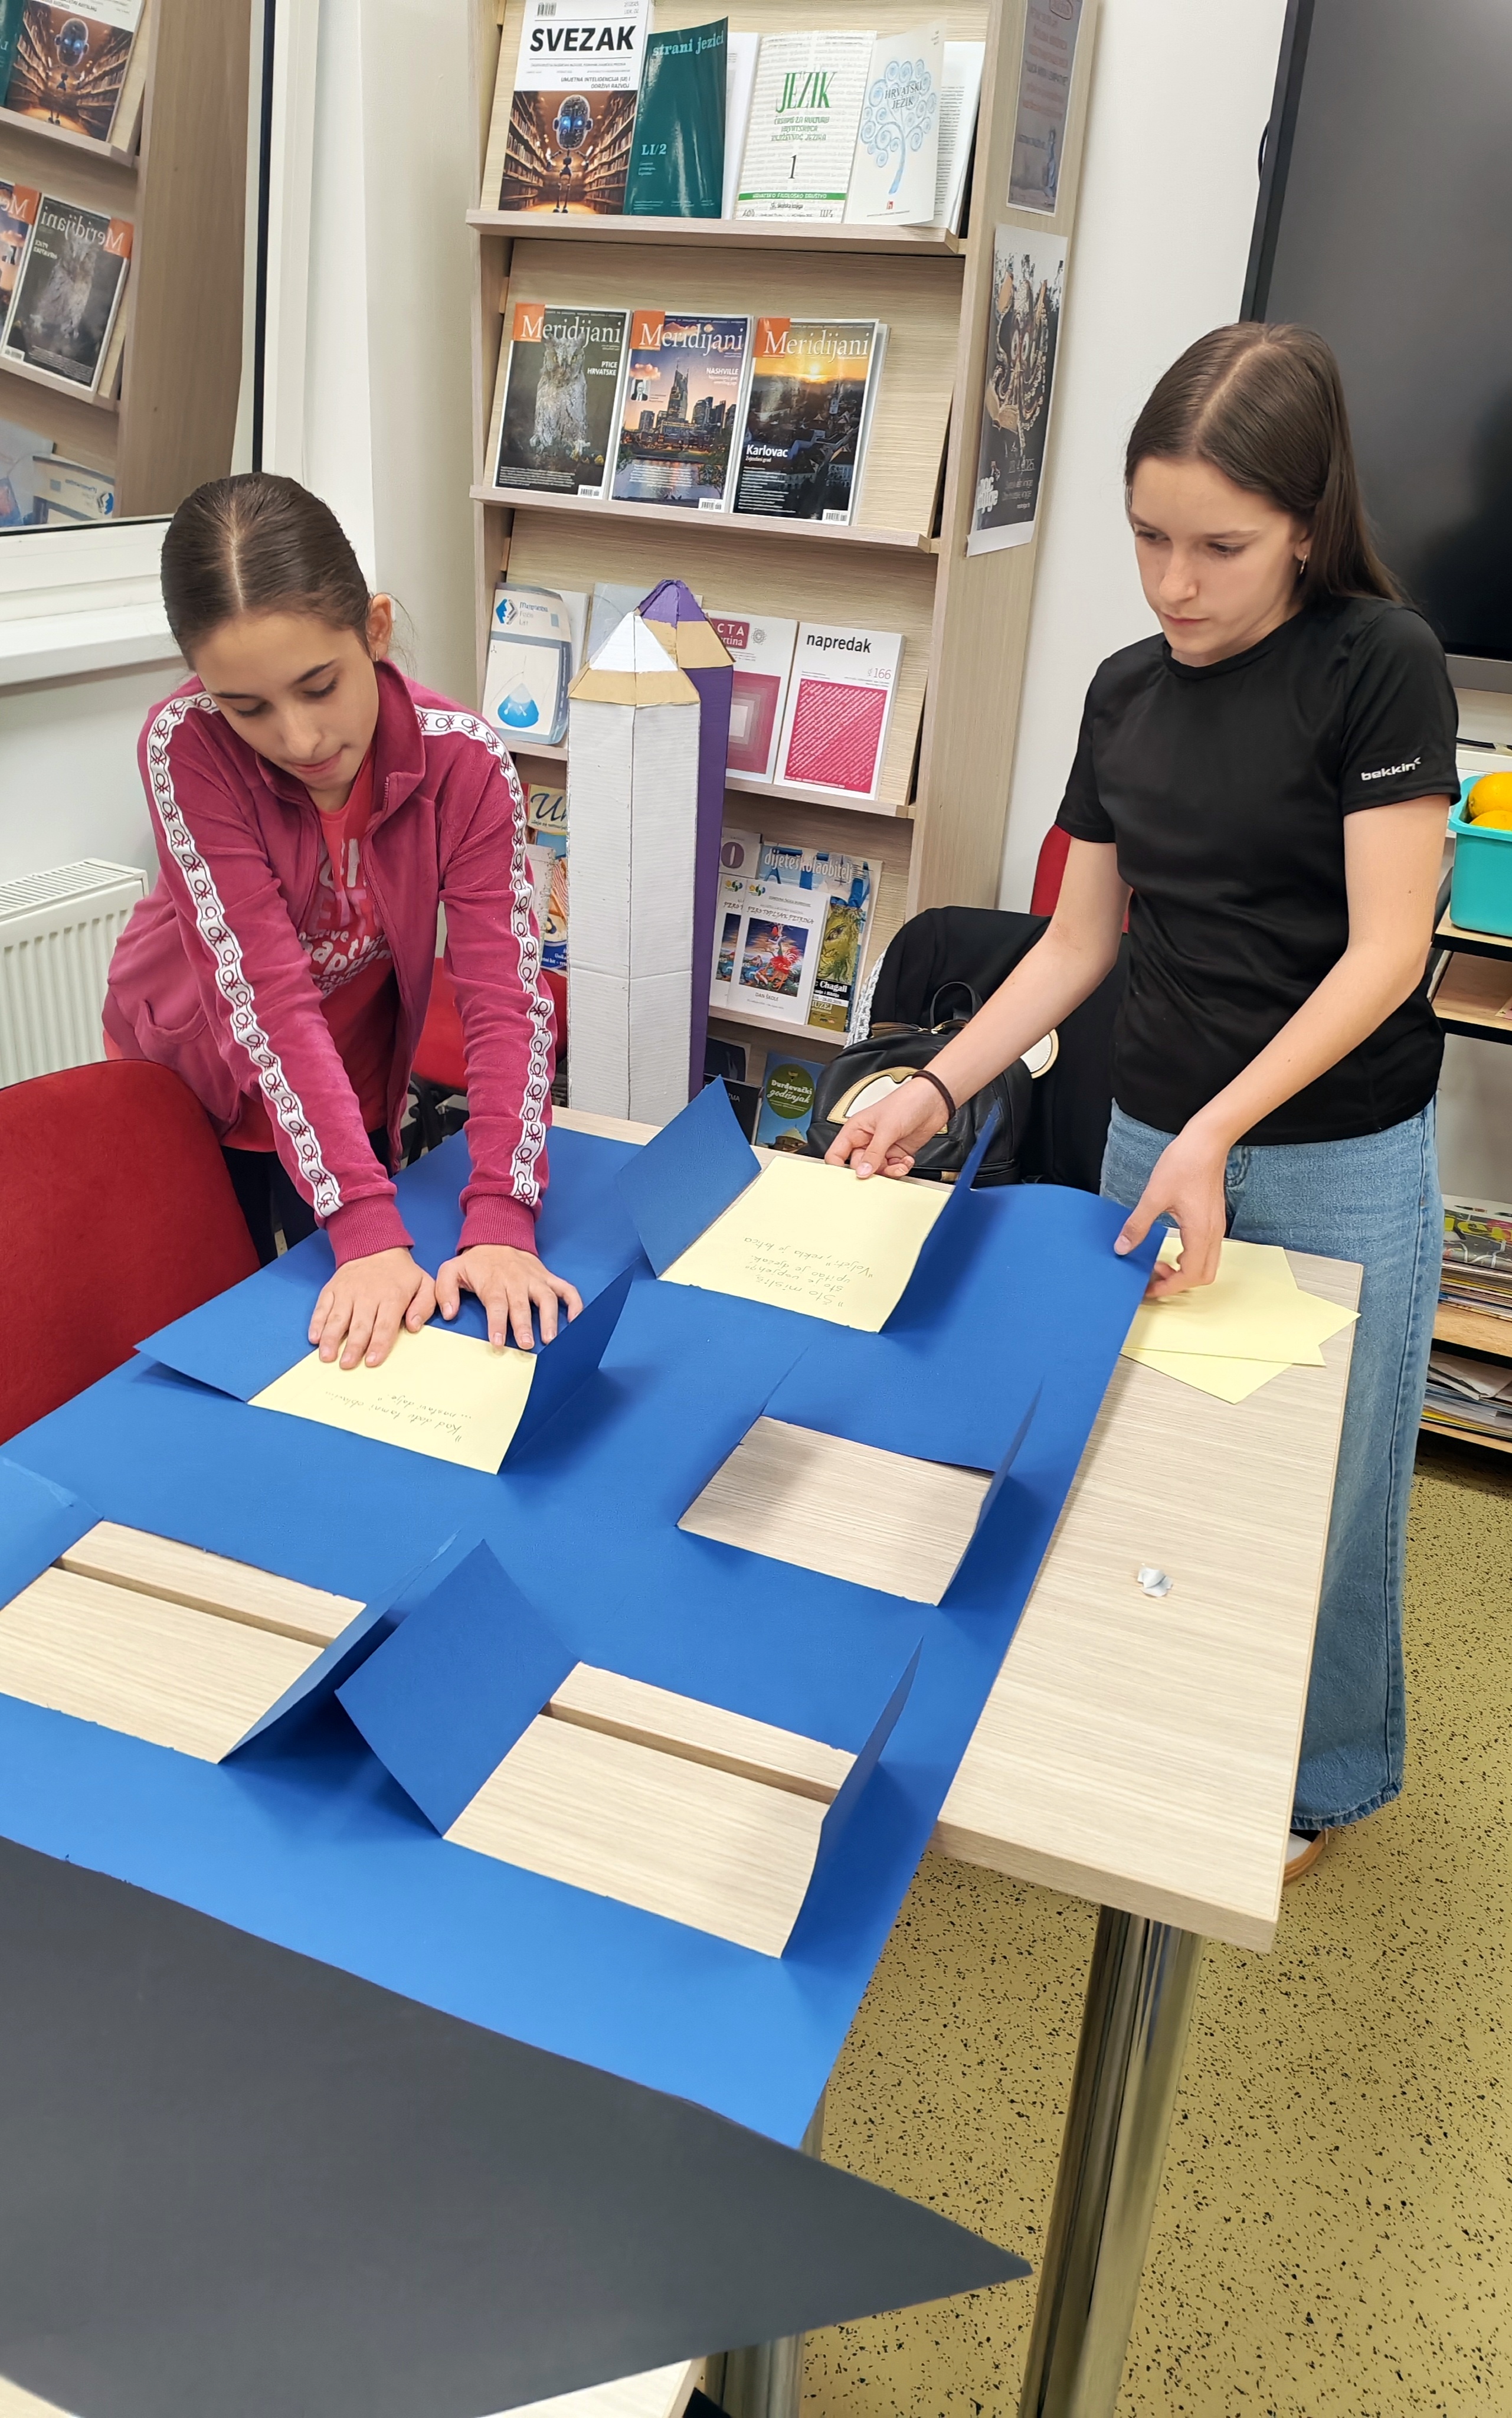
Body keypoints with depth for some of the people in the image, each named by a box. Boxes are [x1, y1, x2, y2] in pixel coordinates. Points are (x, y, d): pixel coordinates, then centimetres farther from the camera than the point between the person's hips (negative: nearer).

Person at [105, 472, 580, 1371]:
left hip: (355, 1093, 2)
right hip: (186, 1085, -1)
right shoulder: (185, 748, -29)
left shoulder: (466, 760, -25)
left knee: (354, 1358, 15)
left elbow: (508, 996, -30)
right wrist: (368, 1230, -44)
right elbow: (268, 995, -36)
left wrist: (500, 1223, -43)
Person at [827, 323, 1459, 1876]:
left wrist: (1215, 1134, -25)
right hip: (1153, 1139, 5)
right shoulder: (1127, 695, 5)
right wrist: (935, 1091, -2)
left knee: (1315, 1488, 9)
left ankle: (1320, 1777, 34)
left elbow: (1386, 950, -16)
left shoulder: (1380, 665, -11)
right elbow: (1079, 940, 8)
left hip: (1337, 1158, -4)